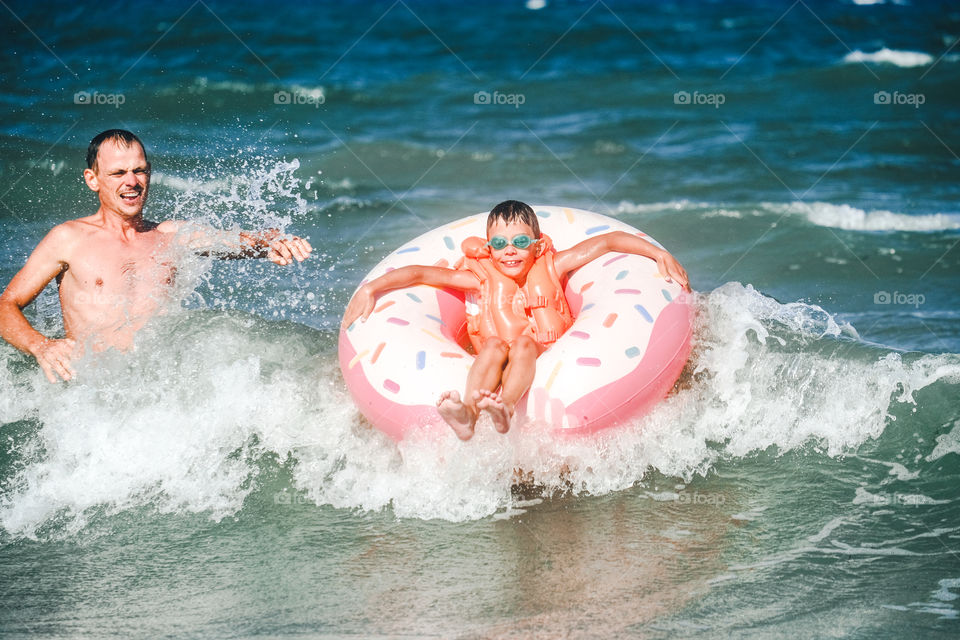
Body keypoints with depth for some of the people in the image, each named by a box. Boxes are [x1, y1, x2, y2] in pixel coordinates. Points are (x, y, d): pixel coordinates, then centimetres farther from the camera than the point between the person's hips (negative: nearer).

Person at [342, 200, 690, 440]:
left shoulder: (549, 269, 5)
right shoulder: (481, 278, 4)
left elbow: (606, 242, 6)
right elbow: (418, 273, -1)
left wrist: (660, 254, 0)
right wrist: (370, 288, -11)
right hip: (493, 366, 1)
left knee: (524, 342, -29)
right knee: (494, 344, -29)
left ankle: (505, 409, -59)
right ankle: (467, 415, -57)